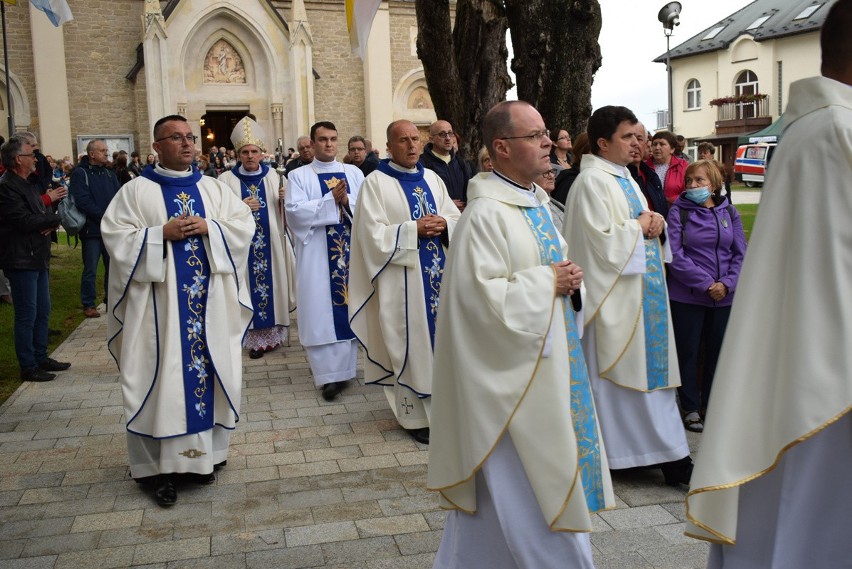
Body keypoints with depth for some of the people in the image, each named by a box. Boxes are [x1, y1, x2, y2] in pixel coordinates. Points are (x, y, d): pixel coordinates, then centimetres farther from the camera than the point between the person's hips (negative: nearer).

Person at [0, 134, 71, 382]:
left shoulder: (28, 184, 16)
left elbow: (42, 214, 15)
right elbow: (25, 221, -22)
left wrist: (50, 223, -9)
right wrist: (53, 218, -7)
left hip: (38, 258, 9)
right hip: (21, 260, -9)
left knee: (43, 311, 15)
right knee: (27, 315, -2)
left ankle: (41, 357, 27)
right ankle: (28, 368, 7)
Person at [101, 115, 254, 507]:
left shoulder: (213, 187, 11)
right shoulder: (137, 190, 1)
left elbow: (245, 223, 5)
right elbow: (114, 234, -5)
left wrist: (208, 228, -11)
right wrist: (161, 233, -16)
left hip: (209, 300, 3)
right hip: (160, 302, -3)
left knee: (208, 369, 7)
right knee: (163, 376, -1)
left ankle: (203, 453, 20)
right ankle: (160, 464, 7)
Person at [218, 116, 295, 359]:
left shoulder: (272, 176, 6)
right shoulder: (227, 179, -2)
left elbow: (284, 212, 7)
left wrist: (285, 200, -13)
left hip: (271, 245, 2)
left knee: (272, 284, 6)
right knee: (250, 286, 0)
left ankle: (273, 333, 18)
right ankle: (255, 338, 6)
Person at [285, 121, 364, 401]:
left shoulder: (354, 173, 10)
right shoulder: (299, 176, 3)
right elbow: (294, 211, -12)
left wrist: (347, 200, -16)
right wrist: (331, 199, -16)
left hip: (351, 253, 3)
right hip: (316, 256, -2)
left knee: (348, 308, 4)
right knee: (321, 311, -2)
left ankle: (344, 367, 13)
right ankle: (329, 374, 2)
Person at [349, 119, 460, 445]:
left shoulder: (432, 179, 12)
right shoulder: (376, 183, -6)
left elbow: (456, 218, 12)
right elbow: (373, 234, -13)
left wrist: (443, 223, -10)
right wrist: (414, 229, -19)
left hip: (438, 272, 6)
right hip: (403, 278, -6)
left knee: (439, 336, 10)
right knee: (411, 342, 1)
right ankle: (415, 415, 12)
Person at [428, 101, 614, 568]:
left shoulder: (537, 202, 9)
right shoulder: (485, 214, -20)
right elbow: (483, 296, -26)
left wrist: (567, 277, 0)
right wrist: (548, 282, -18)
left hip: (547, 358, 10)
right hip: (511, 371, -10)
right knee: (526, 481, 3)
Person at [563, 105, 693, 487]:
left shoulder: (623, 177, 14)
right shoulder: (592, 181, -14)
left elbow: (643, 223, 22)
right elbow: (603, 241, -22)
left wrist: (655, 221, 0)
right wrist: (639, 226, -9)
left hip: (640, 293, 9)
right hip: (614, 298, -9)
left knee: (646, 368, 12)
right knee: (615, 373, 1)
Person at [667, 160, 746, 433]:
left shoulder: (728, 211, 7)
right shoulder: (679, 211, -3)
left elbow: (741, 253, 4)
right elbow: (676, 255, -11)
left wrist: (727, 283, -11)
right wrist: (705, 283, -16)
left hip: (725, 296, 3)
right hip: (687, 295, -3)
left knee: (718, 349, 12)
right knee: (688, 351, 4)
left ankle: (710, 403, 28)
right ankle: (690, 408, 17)